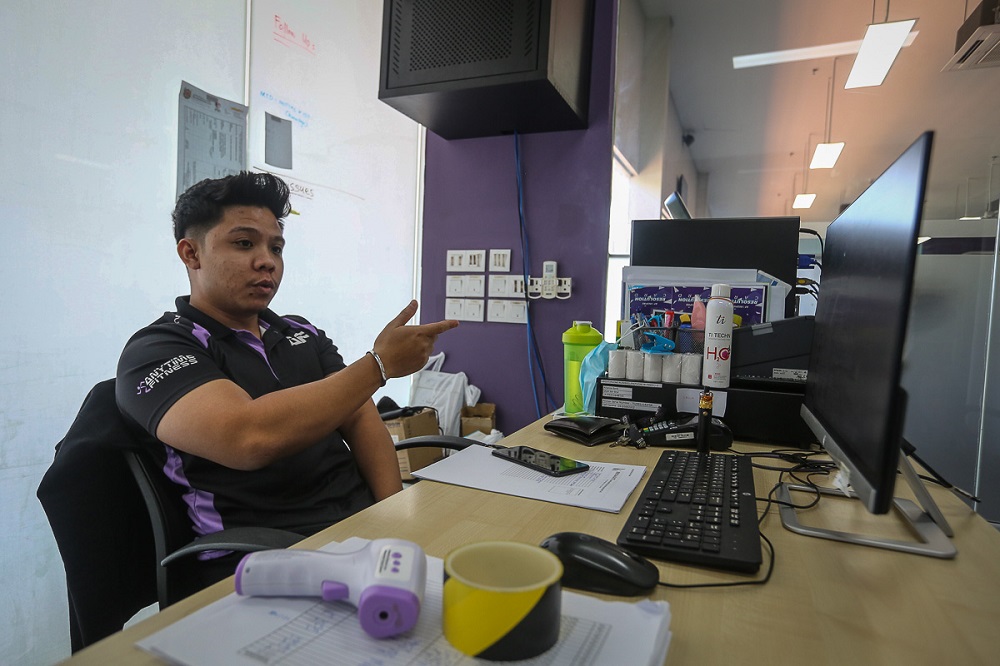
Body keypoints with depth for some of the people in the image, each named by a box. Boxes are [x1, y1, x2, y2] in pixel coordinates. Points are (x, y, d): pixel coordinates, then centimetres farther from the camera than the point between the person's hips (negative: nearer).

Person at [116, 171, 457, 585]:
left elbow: (361, 418, 8)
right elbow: (252, 439, -22)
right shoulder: (155, 352, -4)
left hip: (365, 518, 7)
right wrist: (380, 364, -14)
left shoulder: (303, 334, 17)